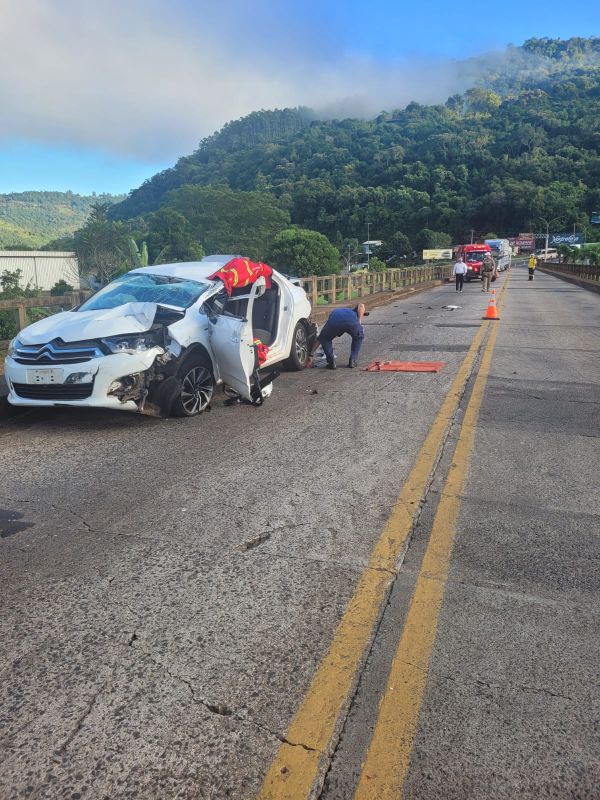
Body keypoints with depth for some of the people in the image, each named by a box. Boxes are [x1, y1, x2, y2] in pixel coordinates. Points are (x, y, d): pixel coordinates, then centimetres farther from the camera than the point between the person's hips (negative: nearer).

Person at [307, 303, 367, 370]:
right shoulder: (352, 311, 45)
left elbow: (319, 339, 38)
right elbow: (361, 305, 19)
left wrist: (311, 355, 40)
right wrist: (359, 323, 18)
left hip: (335, 323, 0)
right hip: (352, 322, 0)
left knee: (325, 339, 31)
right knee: (359, 337, 35)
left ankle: (331, 362, 16)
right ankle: (352, 361, 23)